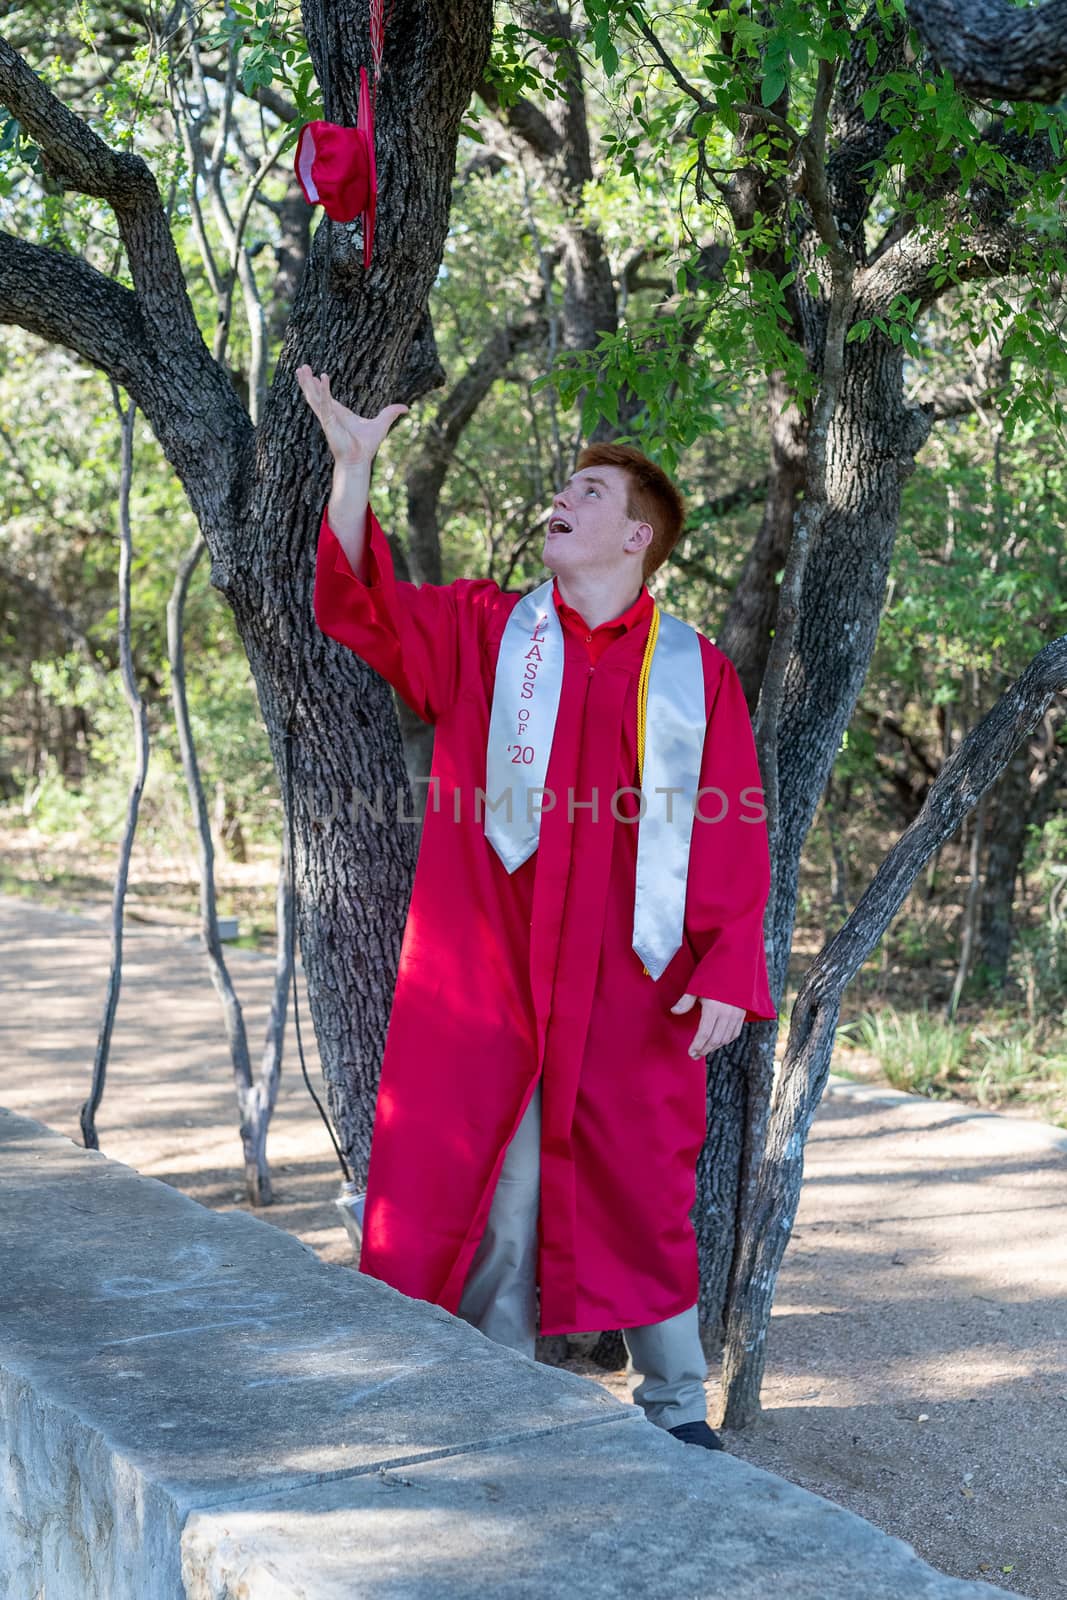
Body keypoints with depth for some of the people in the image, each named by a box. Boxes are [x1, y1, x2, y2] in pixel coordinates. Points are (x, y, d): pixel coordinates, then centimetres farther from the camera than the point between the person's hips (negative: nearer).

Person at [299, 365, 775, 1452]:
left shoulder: (695, 673, 4)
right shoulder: (482, 632, 7)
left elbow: (734, 841, 3)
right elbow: (369, 611, -8)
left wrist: (727, 973, -6)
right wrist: (353, 466, -19)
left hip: (629, 993, 0)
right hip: (484, 979, 1)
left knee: (642, 1195, 8)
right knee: (491, 1199, 5)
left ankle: (675, 1406, 25)